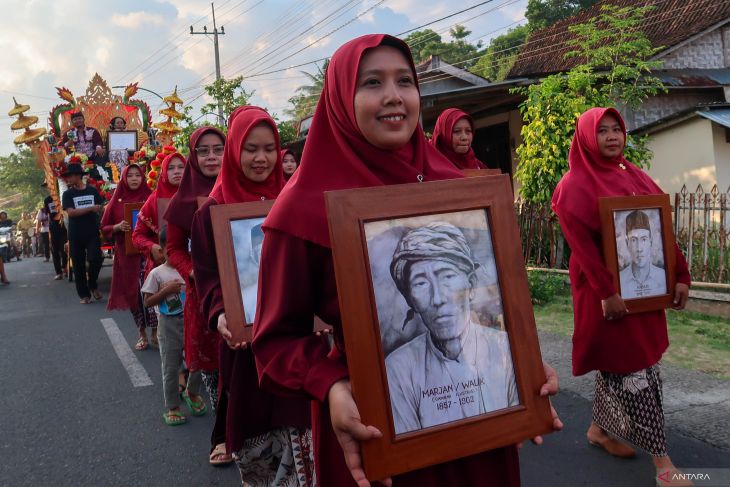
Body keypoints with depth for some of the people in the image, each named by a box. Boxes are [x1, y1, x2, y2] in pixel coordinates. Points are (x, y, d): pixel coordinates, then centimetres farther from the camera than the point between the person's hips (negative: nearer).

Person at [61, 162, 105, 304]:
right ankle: (84, 294, 14)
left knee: (95, 259, -14)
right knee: (78, 265, 3)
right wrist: (91, 208, -16)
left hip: (93, 232, 0)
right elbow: (71, 212, -11)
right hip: (75, 235, 0)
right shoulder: (67, 194, 2)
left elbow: (100, 209, 9)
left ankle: (93, 284, 14)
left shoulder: (93, 190, 5)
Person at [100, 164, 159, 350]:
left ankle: (155, 331, 7)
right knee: (132, 292, 5)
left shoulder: (150, 198, 3)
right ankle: (142, 334, 17)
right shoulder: (116, 201, 6)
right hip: (126, 254, 2)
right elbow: (105, 228, 9)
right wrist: (118, 227, -11)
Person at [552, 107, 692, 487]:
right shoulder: (575, 185, -9)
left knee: (618, 362, 15)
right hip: (606, 288, -7)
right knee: (632, 368, -3)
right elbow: (581, 244, -17)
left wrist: (680, 275, 6)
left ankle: (600, 428, 33)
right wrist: (606, 291, -22)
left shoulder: (634, 176, 11)